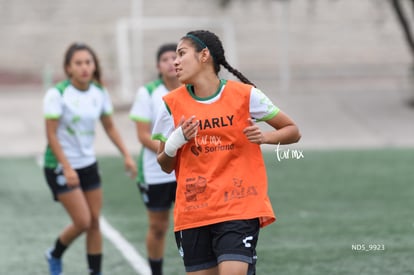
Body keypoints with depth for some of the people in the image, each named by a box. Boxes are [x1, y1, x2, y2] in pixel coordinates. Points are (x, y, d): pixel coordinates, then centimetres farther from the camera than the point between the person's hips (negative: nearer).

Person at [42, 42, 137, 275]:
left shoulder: (100, 93, -1)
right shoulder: (57, 94, -17)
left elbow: (110, 127, 10)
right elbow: (52, 135, -16)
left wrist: (127, 155, 0)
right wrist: (67, 168, -22)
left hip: (88, 164, 5)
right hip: (61, 166, -5)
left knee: (94, 222, 5)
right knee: (82, 222, -9)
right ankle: (55, 255, 19)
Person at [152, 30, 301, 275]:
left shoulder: (244, 95, -3)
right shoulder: (173, 104, 4)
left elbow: (293, 131, 6)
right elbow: (165, 165, 10)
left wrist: (264, 136, -14)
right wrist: (175, 142, -11)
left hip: (240, 208, -3)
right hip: (193, 213, 3)